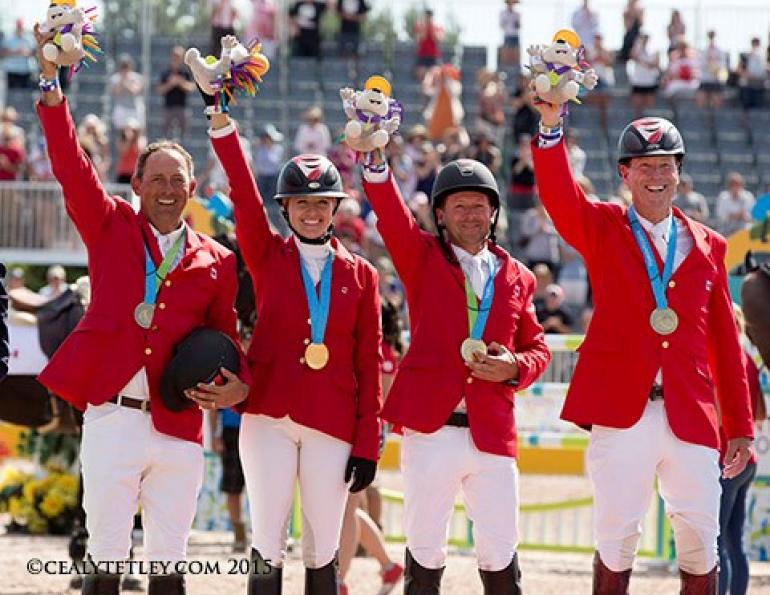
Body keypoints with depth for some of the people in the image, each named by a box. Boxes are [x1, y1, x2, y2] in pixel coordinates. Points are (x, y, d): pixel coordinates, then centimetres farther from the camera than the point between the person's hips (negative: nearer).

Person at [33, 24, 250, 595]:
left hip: (178, 430, 1)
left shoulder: (215, 260, 12)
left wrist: (237, 385, -8)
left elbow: (226, 337, 13)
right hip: (112, 416, -1)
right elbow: (72, 167, 0)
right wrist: (51, 82, -10)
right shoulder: (110, 226, 10)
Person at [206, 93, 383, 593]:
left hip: (333, 426, 1)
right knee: (268, 547, -2)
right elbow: (244, 194, -7)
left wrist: (368, 444, 0)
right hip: (270, 419, -1)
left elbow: (369, 362, 6)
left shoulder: (360, 274, 8)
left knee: (323, 552, 4)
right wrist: (221, 120, -20)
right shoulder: (267, 256, 7)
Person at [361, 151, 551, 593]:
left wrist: (515, 367, -6)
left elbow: (537, 348, 18)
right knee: (426, 550, 2)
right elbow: (391, 214, -11)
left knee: (500, 554, 4)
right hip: (431, 428, -2)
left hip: (493, 433, 2)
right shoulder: (422, 258, 7)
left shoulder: (517, 278, 14)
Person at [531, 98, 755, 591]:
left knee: (701, 547, 2)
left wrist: (740, 428, 11)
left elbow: (725, 342, 13)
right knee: (617, 541, 0)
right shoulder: (600, 228, 7)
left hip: (691, 417, 2)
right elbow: (558, 195, -14)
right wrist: (551, 126, -30)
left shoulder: (707, 245, 13)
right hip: (622, 413, -2)